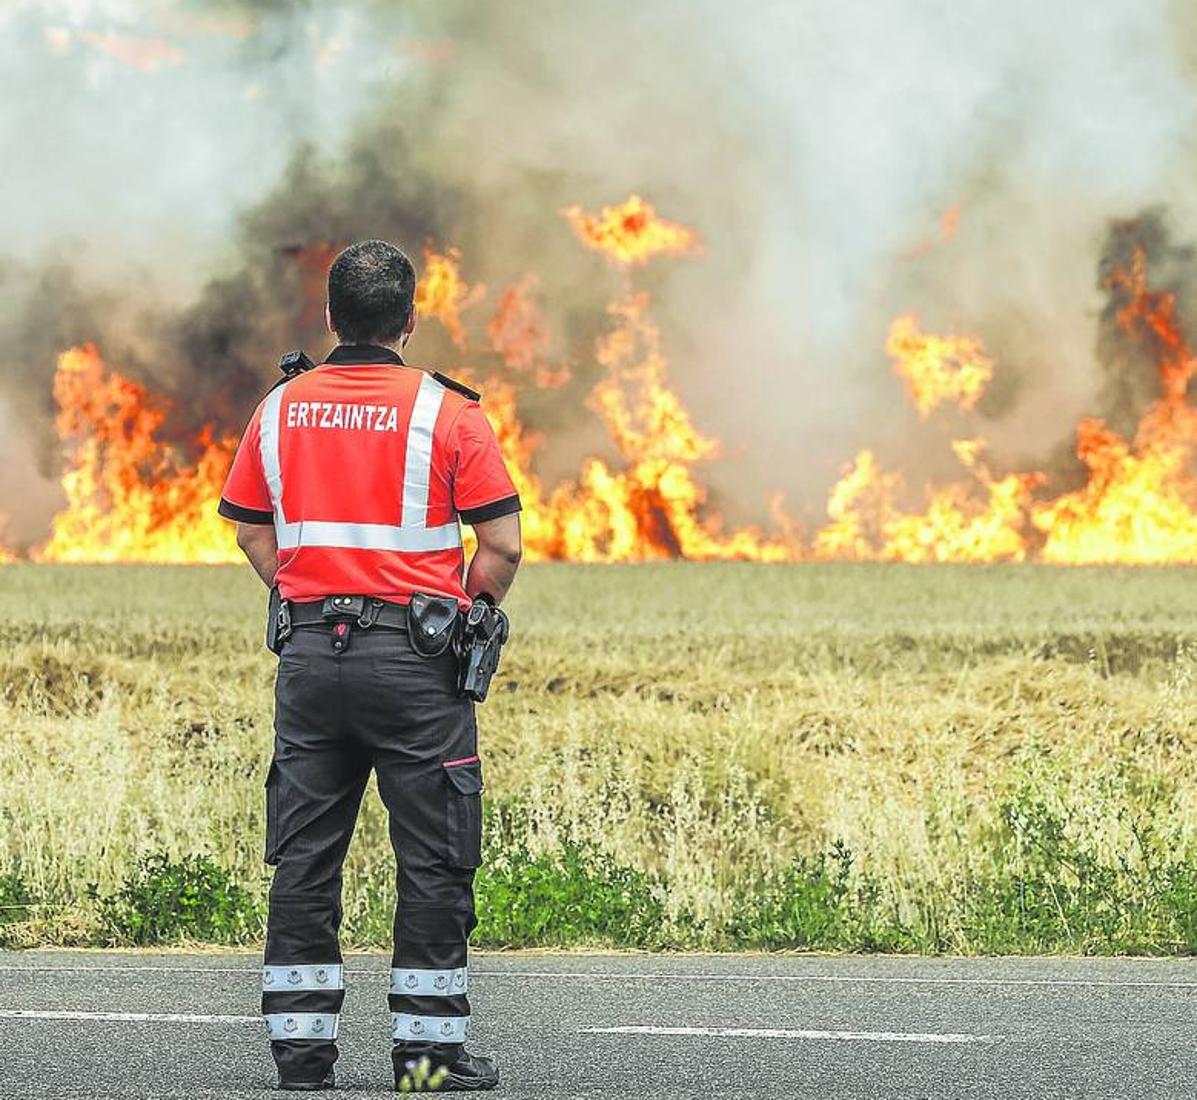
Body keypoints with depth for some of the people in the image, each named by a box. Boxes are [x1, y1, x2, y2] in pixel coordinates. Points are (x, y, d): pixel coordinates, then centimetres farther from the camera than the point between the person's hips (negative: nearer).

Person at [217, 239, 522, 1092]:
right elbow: (503, 546, -7)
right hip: (415, 661, -4)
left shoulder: (280, 410, 7)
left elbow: (255, 537, 12)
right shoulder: (448, 412, -5)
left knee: (305, 857, 9)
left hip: (310, 652, 4)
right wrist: (466, 613, 9)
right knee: (432, 860, 2)